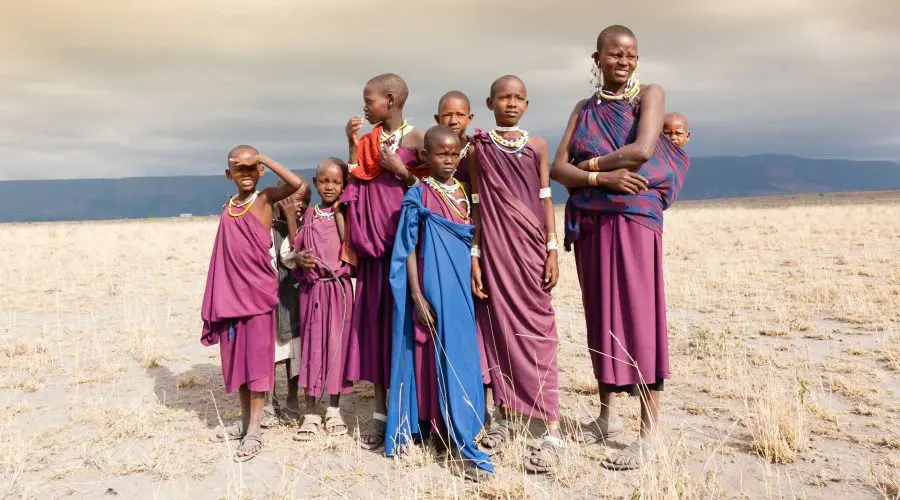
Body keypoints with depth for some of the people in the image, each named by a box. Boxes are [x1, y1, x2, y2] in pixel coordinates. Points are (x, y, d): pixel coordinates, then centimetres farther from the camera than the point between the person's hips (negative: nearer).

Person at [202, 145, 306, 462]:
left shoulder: (266, 198, -5)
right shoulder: (228, 209, 10)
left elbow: (298, 184, -25)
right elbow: (223, 258, 14)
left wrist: (263, 158, -20)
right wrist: (218, 298, 13)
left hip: (259, 290, -6)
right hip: (231, 293, 6)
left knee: (257, 356, -2)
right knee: (236, 356, 13)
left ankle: (254, 430, 5)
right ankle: (245, 420, 27)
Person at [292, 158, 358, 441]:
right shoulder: (309, 215, 7)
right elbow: (295, 250, 9)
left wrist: (339, 213, -11)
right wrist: (299, 259, -12)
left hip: (339, 287, -1)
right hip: (312, 288, 2)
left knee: (337, 343, 4)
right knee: (311, 344, 5)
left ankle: (334, 410, 19)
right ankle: (310, 413, 15)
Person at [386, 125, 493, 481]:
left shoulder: (464, 192, 9)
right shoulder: (418, 196, -6)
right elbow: (408, 251, -7)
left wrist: (477, 278, 11)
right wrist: (417, 297, -12)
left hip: (460, 288, 5)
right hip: (432, 290, -5)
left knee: (459, 356, 8)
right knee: (437, 357, -2)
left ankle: (461, 439, 16)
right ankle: (464, 445, 4)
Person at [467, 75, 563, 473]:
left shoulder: (536, 145, 8)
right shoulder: (478, 149, 6)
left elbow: (545, 200, 6)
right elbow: (477, 206, 5)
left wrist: (552, 250, -2)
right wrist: (474, 256, -1)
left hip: (531, 248, 0)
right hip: (494, 250, 1)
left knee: (536, 331, -4)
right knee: (498, 329, 4)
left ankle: (553, 432, -4)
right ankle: (504, 418, 19)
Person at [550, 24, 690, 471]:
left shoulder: (649, 94, 2)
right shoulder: (585, 108, 14)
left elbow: (643, 150, -16)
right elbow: (559, 168, 3)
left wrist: (590, 164, -5)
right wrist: (601, 178, -14)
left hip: (634, 220, -5)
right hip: (589, 223, 5)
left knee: (638, 316, -7)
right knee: (600, 316, 10)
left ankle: (649, 434, -1)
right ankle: (607, 414, 23)